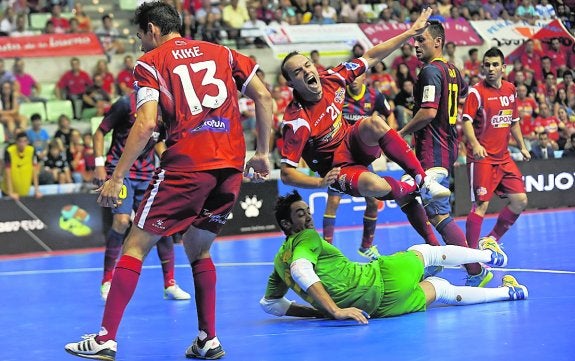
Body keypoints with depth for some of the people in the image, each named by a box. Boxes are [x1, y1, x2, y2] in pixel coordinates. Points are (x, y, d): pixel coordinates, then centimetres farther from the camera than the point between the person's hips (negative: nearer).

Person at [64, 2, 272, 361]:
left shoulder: (150, 63, 5)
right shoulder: (221, 52, 18)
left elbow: (146, 124, -8)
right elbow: (264, 96, 11)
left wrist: (117, 177, -6)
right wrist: (263, 154, 15)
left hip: (186, 164, -5)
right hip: (231, 166, 5)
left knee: (136, 246, 4)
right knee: (198, 250, 22)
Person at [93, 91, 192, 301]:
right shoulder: (126, 104, -12)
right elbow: (100, 132, -5)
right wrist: (99, 164, -13)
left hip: (147, 175, 6)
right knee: (122, 221, -21)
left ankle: (170, 284, 10)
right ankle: (107, 281, -3)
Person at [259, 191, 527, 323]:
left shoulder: (279, 262, 11)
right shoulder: (307, 239, -12)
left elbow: (269, 304, 18)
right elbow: (301, 271, -33)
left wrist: (321, 311, 13)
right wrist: (335, 310, -38)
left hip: (374, 307, 7)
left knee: (439, 288, 27)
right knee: (425, 251, 23)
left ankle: (509, 292, 44)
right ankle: (490, 255, 47)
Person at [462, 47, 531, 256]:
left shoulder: (511, 90, 10)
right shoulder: (477, 92, -9)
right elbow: (466, 121, -18)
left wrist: (522, 146, 19)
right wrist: (475, 145, -33)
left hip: (503, 158, 7)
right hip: (481, 158, -7)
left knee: (520, 200, 6)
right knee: (481, 205, -12)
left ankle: (491, 241, 21)